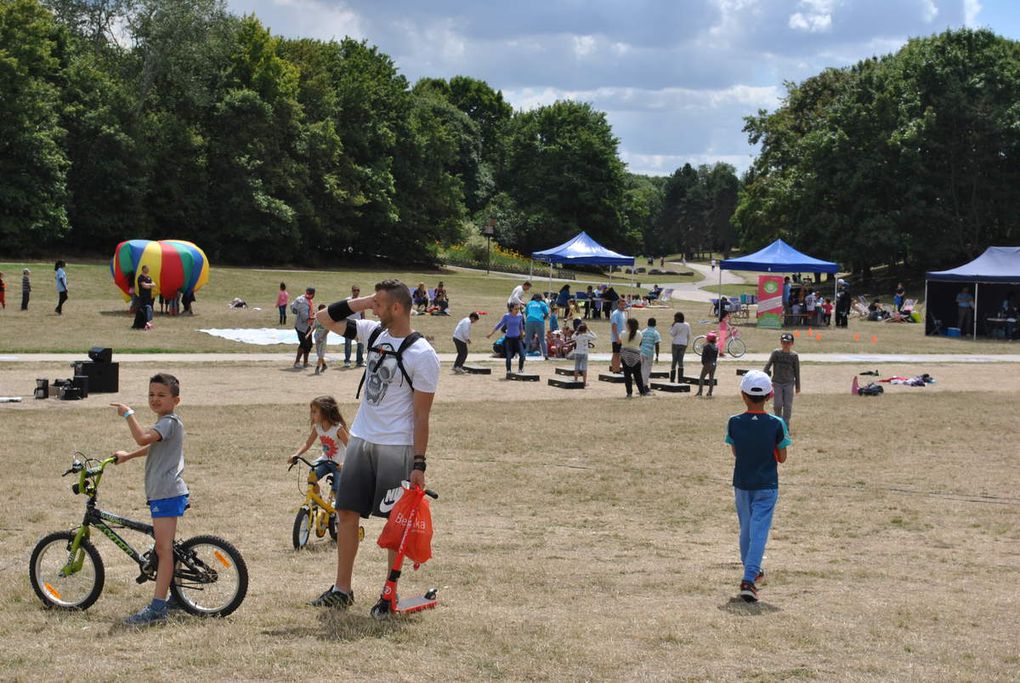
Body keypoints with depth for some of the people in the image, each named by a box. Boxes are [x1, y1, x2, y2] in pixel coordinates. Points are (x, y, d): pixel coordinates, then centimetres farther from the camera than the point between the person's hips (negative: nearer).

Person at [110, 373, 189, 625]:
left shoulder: (169, 422, -14)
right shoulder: (167, 422, 20)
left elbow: (143, 438, -31)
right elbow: (152, 446, 39)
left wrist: (128, 414, -22)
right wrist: (128, 456, 35)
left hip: (167, 493, -11)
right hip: (163, 492, 11)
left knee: (163, 550, -11)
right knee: (163, 549, 17)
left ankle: (157, 607, -13)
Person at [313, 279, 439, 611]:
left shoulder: (422, 355, -14)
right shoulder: (374, 333, 5)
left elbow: (421, 415, -13)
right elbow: (326, 318, 12)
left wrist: (419, 464, -15)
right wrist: (358, 303, -3)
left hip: (397, 447, -7)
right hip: (361, 439, 7)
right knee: (346, 511, 7)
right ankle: (342, 589, 16)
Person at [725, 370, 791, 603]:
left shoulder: (734, 423, -8)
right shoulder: (776, 424, -12)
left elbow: (735, 452, 5)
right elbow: (782, 458, -5)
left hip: (741, 485, 2)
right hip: (767, 487, -2)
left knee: (746, 529, 19)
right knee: (759, 531, -3)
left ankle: (752, 571, 37)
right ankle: (749, 579, -16)